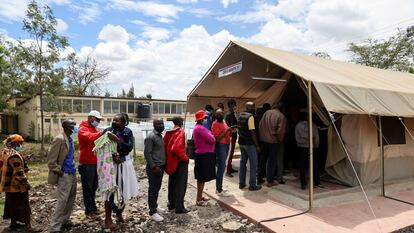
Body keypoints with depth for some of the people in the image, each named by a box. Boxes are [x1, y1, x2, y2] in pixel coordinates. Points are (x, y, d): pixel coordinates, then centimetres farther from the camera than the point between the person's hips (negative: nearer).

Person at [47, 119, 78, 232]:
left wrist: (73, 167, 13)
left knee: (71, 198, 15)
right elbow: (51, 159, -16)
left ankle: (65, 220, 29)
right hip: (64, 175, -8)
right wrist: (58, 171, -14)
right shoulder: (59, 139, -15)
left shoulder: (70, 139, 10)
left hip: (72, 173, 8)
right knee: (62, 200, -5)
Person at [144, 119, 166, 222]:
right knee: (153, 190, -1)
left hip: (160, 166, 9)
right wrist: (154, 166, -20)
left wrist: (163, 165, 16)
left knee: (157, 189, 18)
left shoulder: (160, 136, 13)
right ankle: (153, 212, 8)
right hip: (154, 167, -9)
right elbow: (147, 153, -19)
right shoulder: (150, 137, -16)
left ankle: (154, 207, 32)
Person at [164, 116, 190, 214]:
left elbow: (165, 146, 4)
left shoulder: (168, 133, 3)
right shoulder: (180, 131, -16)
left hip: (170, 161, 7)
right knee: (180, 184, 3)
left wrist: (168, 159, 13)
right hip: (180, 162, -7)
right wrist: (185, 158, -18)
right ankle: (179, 207, 9)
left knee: (172, 183, 19)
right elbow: (176, 148, -28)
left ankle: (171, 204, 30)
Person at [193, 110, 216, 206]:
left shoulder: (198, 127, 14)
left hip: (202, 154, 11)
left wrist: (209, 135, -3)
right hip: (204, 155, -11)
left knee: (202, 178, 18)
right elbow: (212, 140, -22)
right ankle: (199, 200, 8)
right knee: (202, 178, -2)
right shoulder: (200, 128, -20)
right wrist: (212, 136, -1)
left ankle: (200, 197, 30)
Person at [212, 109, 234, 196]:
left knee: (222, 167, 14)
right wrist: (226, 131, -24)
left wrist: (230, 130, 3)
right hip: (220, 146, -9)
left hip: (226, 145, 9)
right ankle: (219, 190, 5)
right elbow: (217, 139, -20)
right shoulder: (215, 124, -14)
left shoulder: (223, 121, 12)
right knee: (221, 167, -5)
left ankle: (219, 188, 26)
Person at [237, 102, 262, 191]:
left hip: (242, 143, 8)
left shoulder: (240, 115, 9)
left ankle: (241, 183, 22)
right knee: (253, 164, 2)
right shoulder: (250, 117, -16)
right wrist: (257, 145, -14)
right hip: (249, 144, -8)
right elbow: (252, 132, -19)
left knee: (243, 162, 15)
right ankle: (252, 185, 8)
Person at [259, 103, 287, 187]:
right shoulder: (282, 117, -11)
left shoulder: (267, 112, 3)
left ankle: (259, 177, 24)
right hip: (273, 141, -4)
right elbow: (280, 131, -14)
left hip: (264, 139, 5)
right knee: (272, 161, 5)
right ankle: (270, 181, 12)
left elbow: (260, 125, 4)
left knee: (262, 159, 16)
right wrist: (280, 140, 3)